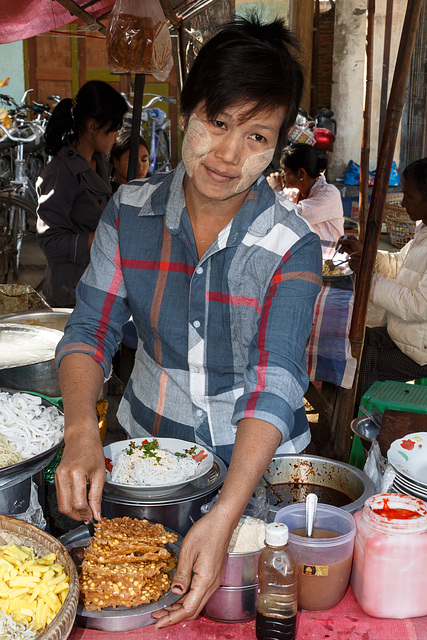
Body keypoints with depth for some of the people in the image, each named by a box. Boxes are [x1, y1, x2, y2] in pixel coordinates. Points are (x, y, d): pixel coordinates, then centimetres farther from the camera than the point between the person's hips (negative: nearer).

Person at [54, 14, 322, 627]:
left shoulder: (294, 248, -18)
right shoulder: (131, 210, -8)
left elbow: (274, 386, -26)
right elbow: (90, 329, -8)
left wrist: (223, 518, -39)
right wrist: (81, 431, -28)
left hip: (252, 463, -2)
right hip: (143, 443, 2)